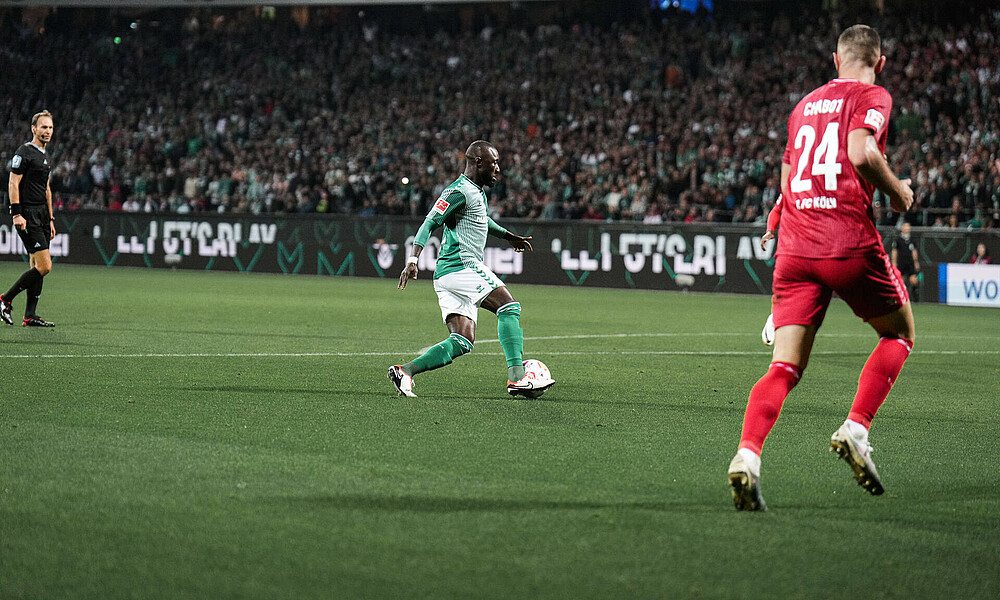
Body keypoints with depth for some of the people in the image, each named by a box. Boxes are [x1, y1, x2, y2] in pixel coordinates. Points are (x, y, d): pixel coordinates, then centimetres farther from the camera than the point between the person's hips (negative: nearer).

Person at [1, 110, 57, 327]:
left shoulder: (45, 156, 18)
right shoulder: (24, 152, -9)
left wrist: (50, 219, 22)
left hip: (41, 215, 9)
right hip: (28, 215, -9)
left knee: (37, 267, 7)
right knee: (44, 266, -14)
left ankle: (30, 316, 9)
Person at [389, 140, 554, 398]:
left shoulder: (478, 192, 21)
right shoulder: (460, 191, -10)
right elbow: (430, 223, -16)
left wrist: (509, 236, 43)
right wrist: (413, 259, -26)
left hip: (447, 275, 10)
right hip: (462, 267, -10)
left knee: (462, 342, 0)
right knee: (509, 307, -14)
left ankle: (405, 370, -6)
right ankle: (517, 377, -20)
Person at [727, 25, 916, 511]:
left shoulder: (805, 105, 21)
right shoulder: (872, 98, 2)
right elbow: (862, 152, -17)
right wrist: (898, 191, -1)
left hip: (794, 250, 5)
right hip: (851, 243, -5)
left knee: (785, 367, -1)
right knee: (899, 333, 19)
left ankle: (747, 453, -25)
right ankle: (855, 429, 1)